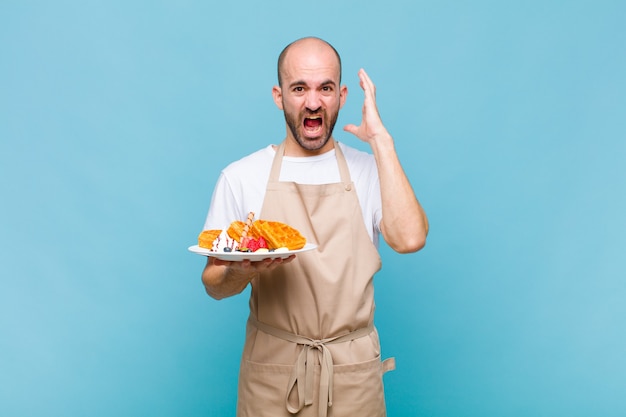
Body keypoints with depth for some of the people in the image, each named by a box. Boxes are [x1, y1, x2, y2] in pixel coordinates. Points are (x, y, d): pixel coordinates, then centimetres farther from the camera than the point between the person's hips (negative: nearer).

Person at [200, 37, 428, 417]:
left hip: (353, 371, 0)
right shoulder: (241, 177, -2)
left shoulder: (371, 171, -2)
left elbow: (410, 239, -20)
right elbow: (213, 283, 0)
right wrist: (241, 271, -22)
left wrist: (381, 140, -17)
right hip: (271, 369, 0)